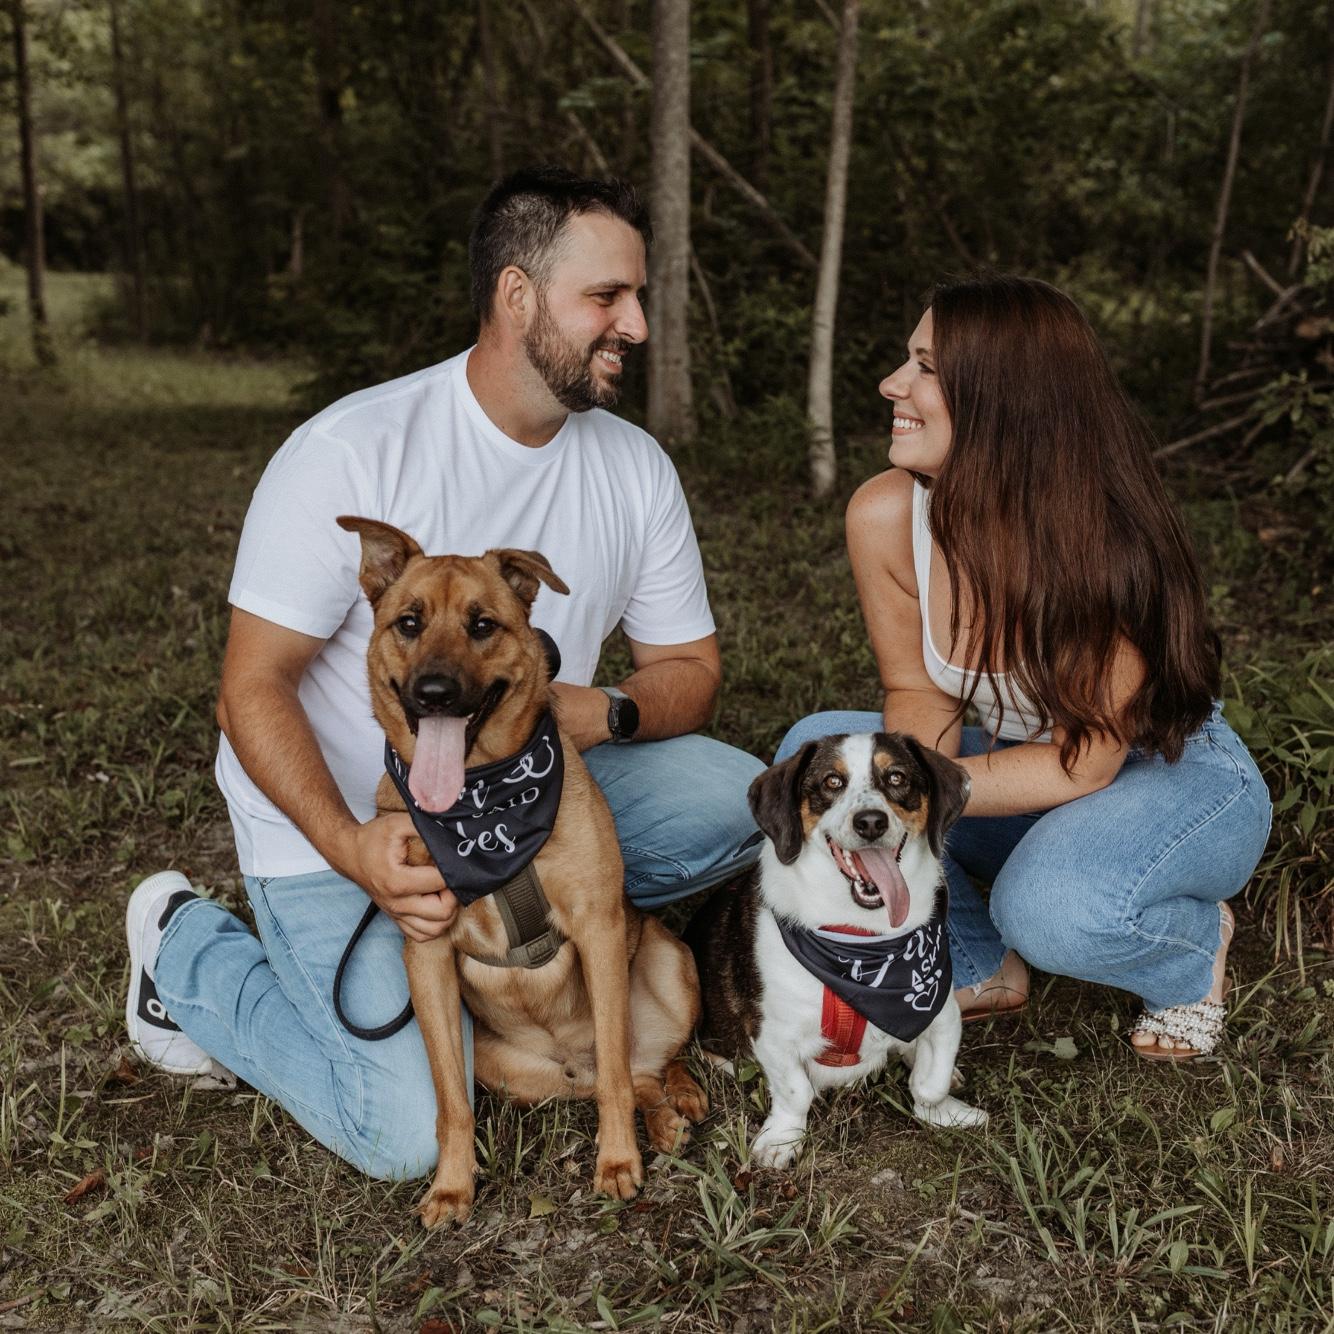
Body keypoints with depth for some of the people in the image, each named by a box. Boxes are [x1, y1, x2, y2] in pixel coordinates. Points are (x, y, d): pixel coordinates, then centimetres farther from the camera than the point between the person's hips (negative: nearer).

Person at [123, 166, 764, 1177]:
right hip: (337, 822, -5)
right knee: (407, 1135, -17)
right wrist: (353, 848, -33)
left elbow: (691, 669, 5)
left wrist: (600, 714, -19)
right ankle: (185, 948, 7)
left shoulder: (636, 469, -3)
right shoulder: (353, 452, -19)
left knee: (748, 800, -12)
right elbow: (253, 689, -17)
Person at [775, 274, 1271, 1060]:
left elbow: (1085, 761, -25)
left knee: (1050, 906, -35)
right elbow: (919, 693, -7)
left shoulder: (1100, 542, -33)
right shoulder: (886, 515, -18)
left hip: (1179, 778, -5)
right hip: (1029, 770, 5)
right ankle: (979, 970, 4)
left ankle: (1197, 945, 3)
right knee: (814, 754, -14)